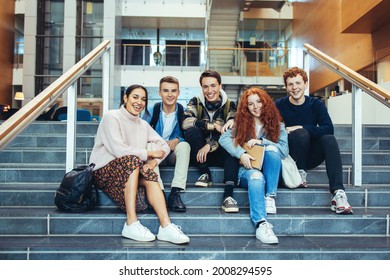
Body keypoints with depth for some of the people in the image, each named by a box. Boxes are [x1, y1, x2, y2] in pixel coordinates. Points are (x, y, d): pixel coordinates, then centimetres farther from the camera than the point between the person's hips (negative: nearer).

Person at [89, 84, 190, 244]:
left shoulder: (143, 124, 15)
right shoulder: (111, 117, -6)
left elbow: (164, 145, 9)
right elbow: (119, 150, -20)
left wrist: (154, 161, -13)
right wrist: (149, 154, -12)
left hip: (131, 172, 5)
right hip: (103, 171, -5)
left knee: (150, 174, -26)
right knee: (132, 160, -33)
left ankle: (166, 226, -37)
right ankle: (131, 224, -38)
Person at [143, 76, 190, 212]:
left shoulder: (182, 111, -3)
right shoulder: (152, 111, -4)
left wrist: (177, 140, -22)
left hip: (174, 153, 0)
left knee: (184, 145, -30)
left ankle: (175, 192, -36)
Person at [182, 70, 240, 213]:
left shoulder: (229, 105, -1)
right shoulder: (195, 102, -2)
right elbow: (186, 122, -21)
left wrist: (209, 146, -25)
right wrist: (214, 126, -22)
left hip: (220, 154, 0)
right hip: (199, 154, 0)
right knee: (191, 131, -26)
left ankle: (228, 195, -39)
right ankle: (205, 174, -15)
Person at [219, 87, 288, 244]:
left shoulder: (277, 125, 12)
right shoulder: (241, 123, 12)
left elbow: (284, 150, -2)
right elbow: (223, 138, -5)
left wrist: (261, 141, -13)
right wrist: (241, 154, -19)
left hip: (269, 172, 1)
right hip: (247, 169, -1)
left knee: (272, 149, -29)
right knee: (256, 177, -36)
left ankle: (270, 197, -25)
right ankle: (261, 224, -50)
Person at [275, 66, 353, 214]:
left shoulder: (316, 104, -1)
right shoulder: (280, 105, -5)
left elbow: (329, 129, -16)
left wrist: (300, 127, -21)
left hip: (311, 157, 2)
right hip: (290, 157, -2)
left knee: (329, 139, -28)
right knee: (301, 134, -30)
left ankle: (338, 193, -36)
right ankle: (300, 173, -10)